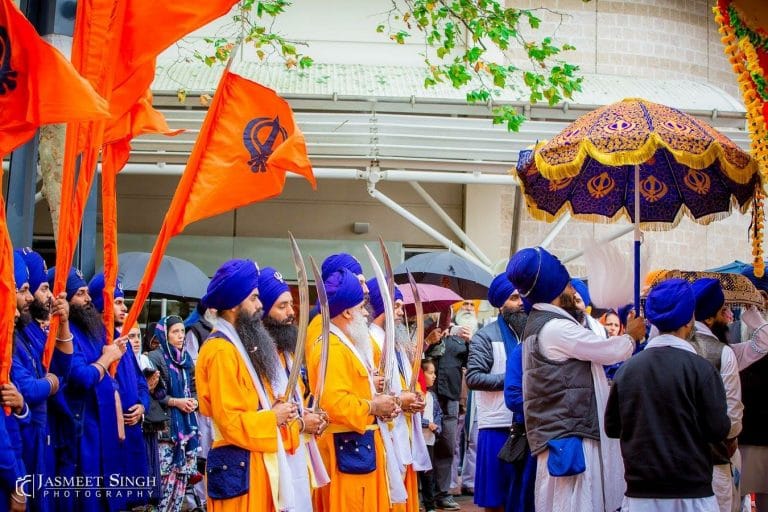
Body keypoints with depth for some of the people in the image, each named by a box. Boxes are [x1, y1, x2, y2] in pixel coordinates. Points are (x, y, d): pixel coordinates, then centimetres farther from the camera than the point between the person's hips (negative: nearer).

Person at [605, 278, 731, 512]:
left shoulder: (627, 368, 0)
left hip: (640, 492, 3)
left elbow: (612, 427, 6)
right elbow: (718, 430, -11)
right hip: (691, 492, -3)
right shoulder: (700, 368, -10)